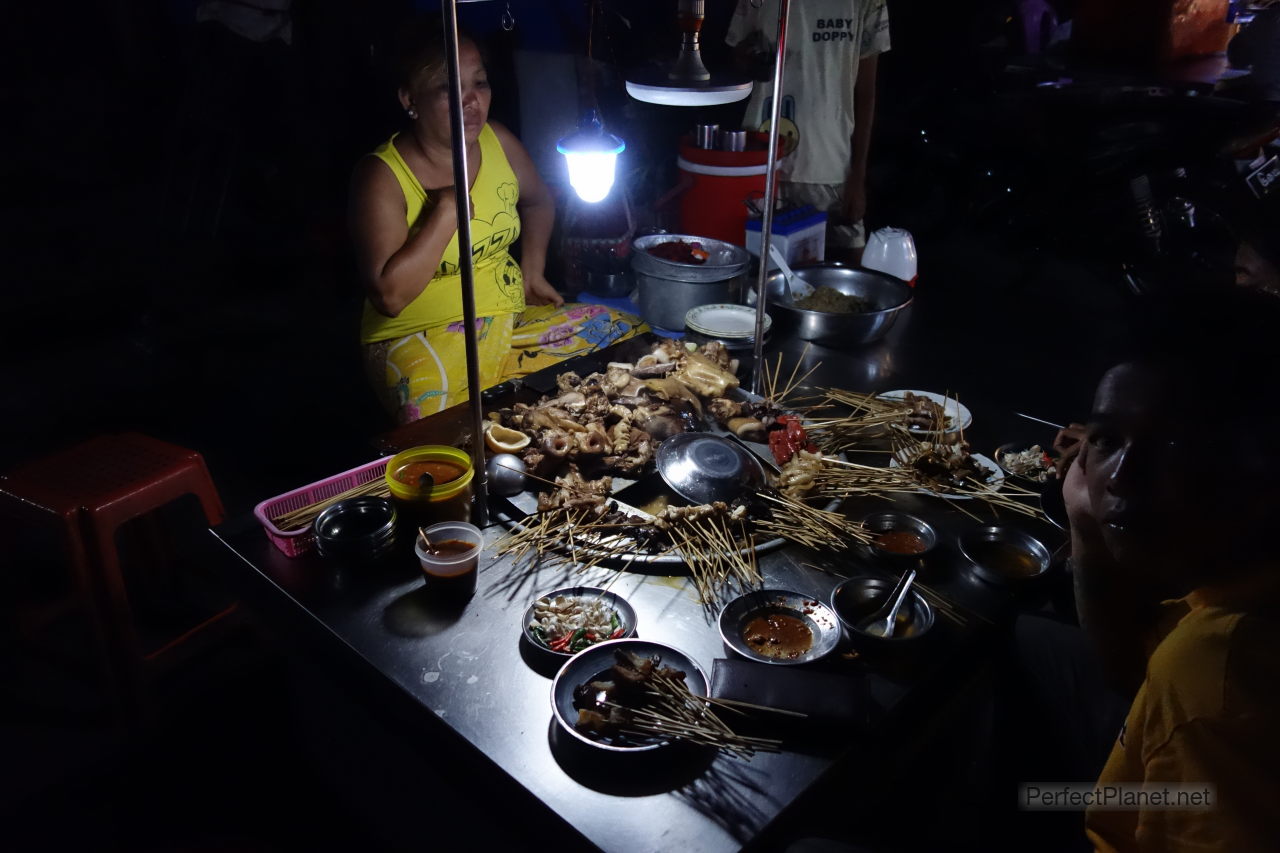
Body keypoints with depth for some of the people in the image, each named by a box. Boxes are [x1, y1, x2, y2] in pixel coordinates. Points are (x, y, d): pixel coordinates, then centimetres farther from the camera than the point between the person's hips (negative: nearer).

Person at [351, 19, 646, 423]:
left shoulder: (498, 141, 3)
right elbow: (389, 296, -23)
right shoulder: (382, 175, -13)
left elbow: (538, 200, 26)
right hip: (422, 339, -6)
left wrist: (533, 270, 13)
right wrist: (447, 212, -21)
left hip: (514, 318, 7)